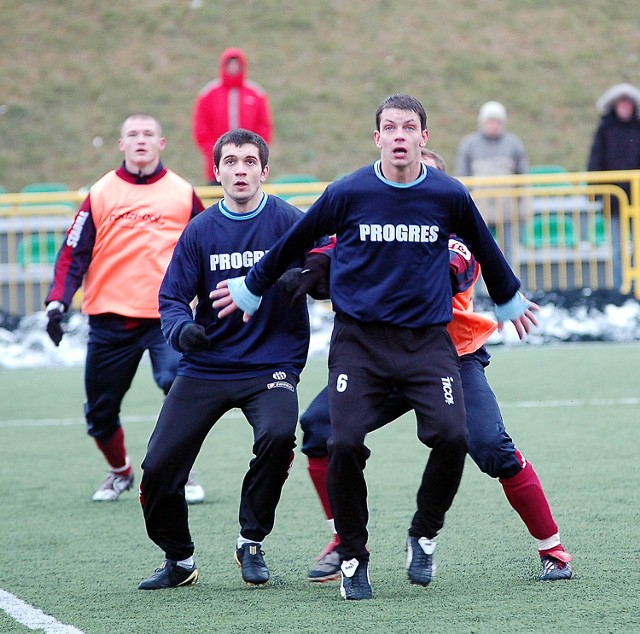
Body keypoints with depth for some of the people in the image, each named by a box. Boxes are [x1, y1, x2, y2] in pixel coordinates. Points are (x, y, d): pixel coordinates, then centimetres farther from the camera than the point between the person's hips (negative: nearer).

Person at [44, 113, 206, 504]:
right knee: (100, 411, 9)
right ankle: (120, 472, 37)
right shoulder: (101, 194, 4)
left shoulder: (182, 194, 5)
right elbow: (74, 253, 4)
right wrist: (58, 301, -8)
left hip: (167, 316, -2)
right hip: (111, 320, 2)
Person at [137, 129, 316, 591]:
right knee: (159, 466, -6)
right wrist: (181, 329, -19)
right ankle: (179, 560, 20)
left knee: (278, 436, -30)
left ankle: (252, 543, -6)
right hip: (206, 366, 3)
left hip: (271, 364, -2)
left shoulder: (287, 221, -4)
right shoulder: (200, 231, 3)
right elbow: (172, 296, 3)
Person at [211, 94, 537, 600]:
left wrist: (509, 300, 35)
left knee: (451, 437, -18)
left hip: (427, 339, 1)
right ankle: (352, 555, 6)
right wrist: (251, 288, 23)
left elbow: (486, 250, 21)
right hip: (358, 337, -1)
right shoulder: (347, 193, -4)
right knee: (345, 444, -16)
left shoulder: (449, 196, 0)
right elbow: (294, 243, 12)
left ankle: (424, 535, 9)